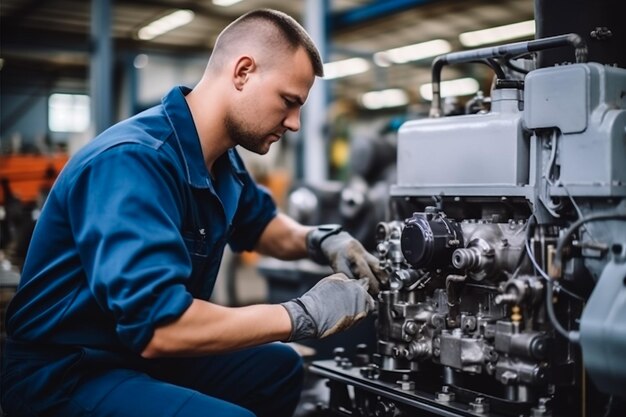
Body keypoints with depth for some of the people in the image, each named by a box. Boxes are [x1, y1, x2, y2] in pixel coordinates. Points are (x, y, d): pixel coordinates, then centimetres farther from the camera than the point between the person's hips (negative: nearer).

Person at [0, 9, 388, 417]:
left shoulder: (221, 159, 2)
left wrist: (323, 241, -1)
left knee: (281, 367, 14)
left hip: (147, 354, 9)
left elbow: (262, 224, 21)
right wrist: (305, 314, -26)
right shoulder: (132, 160, -27)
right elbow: (155, 325, -34)